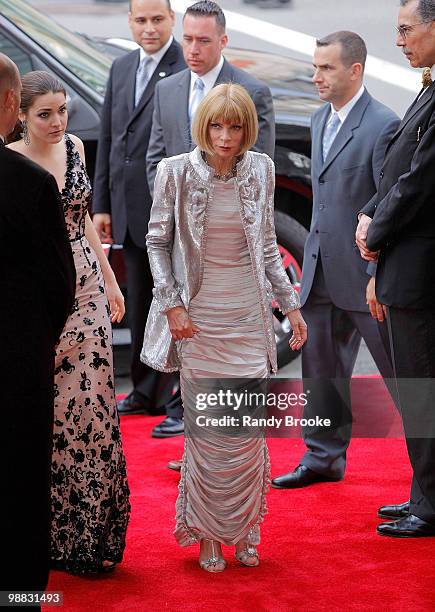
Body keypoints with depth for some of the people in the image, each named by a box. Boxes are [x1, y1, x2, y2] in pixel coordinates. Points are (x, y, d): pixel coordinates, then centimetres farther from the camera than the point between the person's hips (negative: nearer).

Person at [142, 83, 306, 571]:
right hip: (198, 318, -2)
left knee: (249, 430, 2)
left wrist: (291, 305, 11)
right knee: (205, 431, -1)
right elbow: (157, 241, 1)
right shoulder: (176, 172, -6)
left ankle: (244, 531, 16)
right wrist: (172, 305, -6)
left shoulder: (260, 170, 2)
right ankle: (208, 534, 12)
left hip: (249, 317, 2)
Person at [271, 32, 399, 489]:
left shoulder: (383, 126, -16)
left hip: (365, 272, -8)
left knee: (400, 368, 4)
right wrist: (315, 257, 19)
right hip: (321, 268, 8)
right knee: (321, 365, 13)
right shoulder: (320, 120, 11)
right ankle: (324, 457, 24)